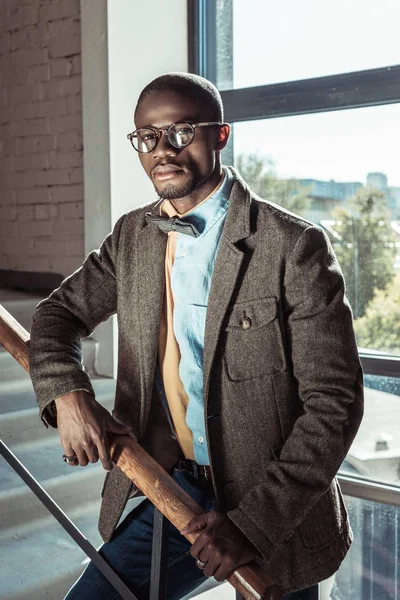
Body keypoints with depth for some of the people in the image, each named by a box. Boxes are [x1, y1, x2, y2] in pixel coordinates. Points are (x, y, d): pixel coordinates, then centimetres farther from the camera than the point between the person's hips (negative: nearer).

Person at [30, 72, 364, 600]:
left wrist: (253, 522, -22)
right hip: (175, 493, 4)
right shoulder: (133, 236, 1)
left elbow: (334, 403, -17)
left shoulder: (293, 246, -17)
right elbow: (60, 313, 10)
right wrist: (67, 394, -11)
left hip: (275, 513, -3)